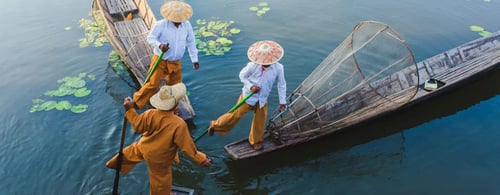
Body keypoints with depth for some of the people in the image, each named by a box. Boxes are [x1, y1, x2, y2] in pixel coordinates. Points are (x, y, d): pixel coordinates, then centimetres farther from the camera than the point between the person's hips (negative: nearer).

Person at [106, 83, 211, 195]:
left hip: (143, 148, 5)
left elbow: (137, 127, -8)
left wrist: (130, 110, 4)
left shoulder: (150, 114, -28)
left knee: (132, 152, 40)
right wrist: (201, 159, -17)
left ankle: (116, 164, 67)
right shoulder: (179, 124, -40)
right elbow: (187, 147, -30)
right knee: (161, 181, 22)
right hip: (159, 159, -5)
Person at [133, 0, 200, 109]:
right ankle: (136, 103, 15)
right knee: (153, 84, -4)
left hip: (176, 63, 4)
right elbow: (150, 38, -11)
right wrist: (159, 45, -33)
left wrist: (194, 59, 6)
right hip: (160, 61, -4)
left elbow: (191, 43, 4)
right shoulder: (160, 24, -17)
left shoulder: (187, 25, -5)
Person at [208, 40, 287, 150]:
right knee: (235, 115, 3)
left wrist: (282, 101, 0)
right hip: (248, 96, -3)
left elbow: (282, 85, -4)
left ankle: (255, 141, 40)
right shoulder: (253, 65, -22)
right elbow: (242, 75, -4)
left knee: (260, 121, 14)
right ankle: (215, 125, 26)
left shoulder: (278, 68, -18)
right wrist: (250, 86, -20)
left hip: (262, 100, 3)